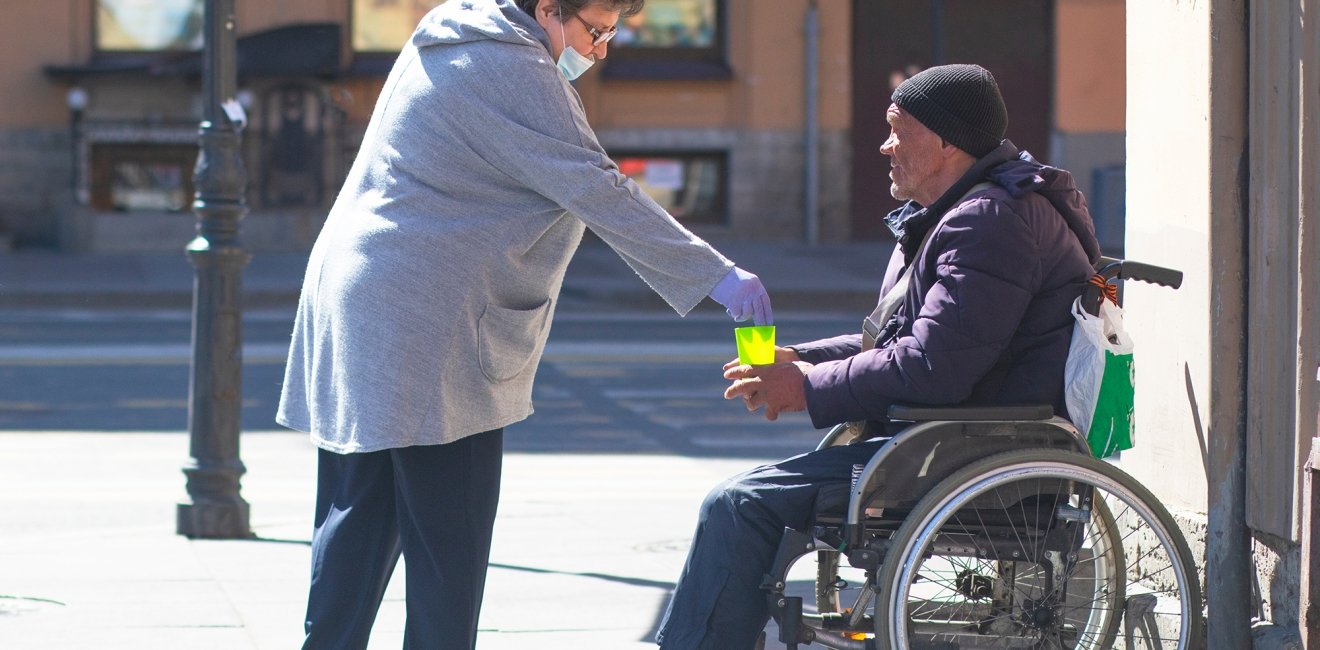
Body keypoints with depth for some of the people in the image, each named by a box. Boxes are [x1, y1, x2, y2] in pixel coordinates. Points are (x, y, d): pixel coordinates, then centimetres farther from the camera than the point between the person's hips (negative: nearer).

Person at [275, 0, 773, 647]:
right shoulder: (510, 72, -13)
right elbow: (598, 192, -18)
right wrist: (716, 275, -17)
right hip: (431, 330, -10)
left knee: (355, 519, 10)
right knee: (449, 537, -4)